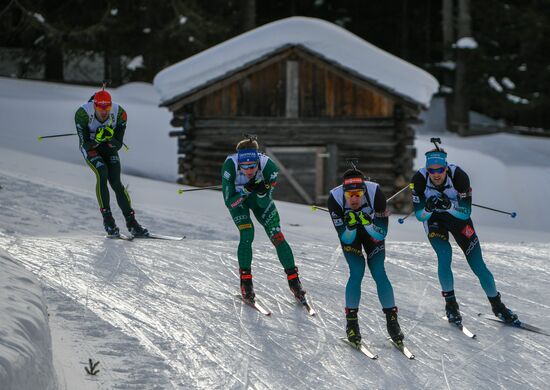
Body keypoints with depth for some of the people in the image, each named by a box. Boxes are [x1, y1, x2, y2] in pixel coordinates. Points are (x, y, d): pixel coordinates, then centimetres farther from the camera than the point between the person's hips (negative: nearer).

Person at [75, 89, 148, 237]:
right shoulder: (82, 114, -30)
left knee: (116, 182, -12)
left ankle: (131, 222, -7)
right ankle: (108, 219, -20)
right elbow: (86, 145, -26)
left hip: (109, 146, 2)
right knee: (102, 174, -26)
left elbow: (118, 145, -19)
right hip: (90, 147, -2)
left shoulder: (119, 114, -25)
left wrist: (110, 138, -39)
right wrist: (97, 139, -44)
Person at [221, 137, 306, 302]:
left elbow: (265, 204, -26)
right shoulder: (230, 165, -37)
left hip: (259, 198, 1)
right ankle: (245, 280, -5)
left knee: (277, 236, -9)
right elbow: (229, 202, -30)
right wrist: (245, 191, -44)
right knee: (247, 234, -22)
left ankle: (293, 278, 5)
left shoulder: (268, 165, -34)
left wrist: (262, 192, -46)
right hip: (236, 198, -1)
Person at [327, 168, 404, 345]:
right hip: (349, 235, 0)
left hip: (372, 230, 0)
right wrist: (350, 226, -47)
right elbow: (346, 239, -28)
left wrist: (367, 223, -45)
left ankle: (392, 319, 3)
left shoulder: (375, 192, -35)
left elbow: (381, 234, -28)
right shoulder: (335, 198, -34)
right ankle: (351, 321, -1)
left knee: (379, 273, -10)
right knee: (357, 272, -15)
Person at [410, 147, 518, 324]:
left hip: (458, 216, 0)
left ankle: (497, 304, 16)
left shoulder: (458, 175, -30)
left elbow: (466, 213, -27)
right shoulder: (419, 179, -27)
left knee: (478, 264, -3)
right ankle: (450, 303, -2)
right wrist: (428, 208, -43)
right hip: (434, 220, 0)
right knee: (444, 256, -23)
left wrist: (449, 205, -45)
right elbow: (420, 216, -21)